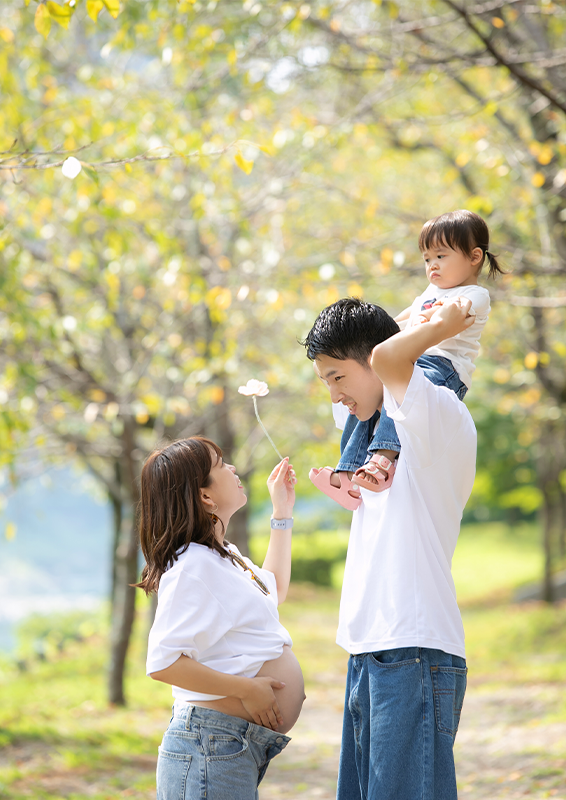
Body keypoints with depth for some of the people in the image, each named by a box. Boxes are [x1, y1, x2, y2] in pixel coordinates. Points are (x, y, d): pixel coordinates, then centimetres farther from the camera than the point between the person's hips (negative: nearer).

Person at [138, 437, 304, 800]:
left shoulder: (225, 556, 16)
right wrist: (246, 689, -20)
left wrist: (283, 513, 34)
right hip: (213, 745, -10)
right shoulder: (194, 564, -15)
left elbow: (274, 592, 38)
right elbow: (162, 662, -23)